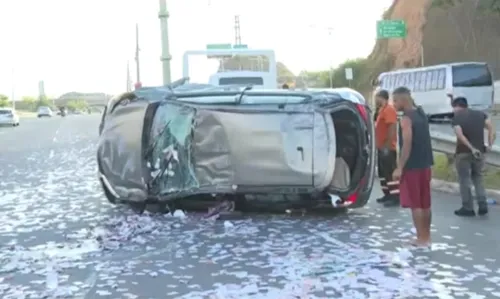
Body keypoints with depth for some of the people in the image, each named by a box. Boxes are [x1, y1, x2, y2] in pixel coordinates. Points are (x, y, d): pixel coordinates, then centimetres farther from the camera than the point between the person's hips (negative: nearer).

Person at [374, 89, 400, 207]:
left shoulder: (389, 109, -14)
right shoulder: (382, 110, 16)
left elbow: (392, 128, -22)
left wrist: (387, 146, -24)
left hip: (387, 148, -10)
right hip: (381, 148, 10)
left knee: (390, 172, -9)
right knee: (382, 172, 14)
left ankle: (395, 197, -8)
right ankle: (387, 194, 22)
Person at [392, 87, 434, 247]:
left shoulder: (406, 118, -16)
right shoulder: (421, 114, 11)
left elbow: (407, 144, -22)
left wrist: (399, 167, -19)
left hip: (412, 166, -9)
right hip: (425, 165, 9)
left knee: (415, 204, -2)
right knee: (425, 203, 13)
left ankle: (421, 239, 1)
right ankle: (426, 236, 20)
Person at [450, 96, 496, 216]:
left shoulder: (456, 118, -4)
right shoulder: (480, 114, 9)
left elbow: (460, 135, -18)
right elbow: (491, 128, -2)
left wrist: (471, 148, -19)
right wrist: (490, 145, -3)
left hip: (463, 153, -4)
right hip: (479, 151, 5)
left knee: (464, 181, 5)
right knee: (478, 178, 18)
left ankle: (468, 208, 8)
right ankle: (483, 205, 11)